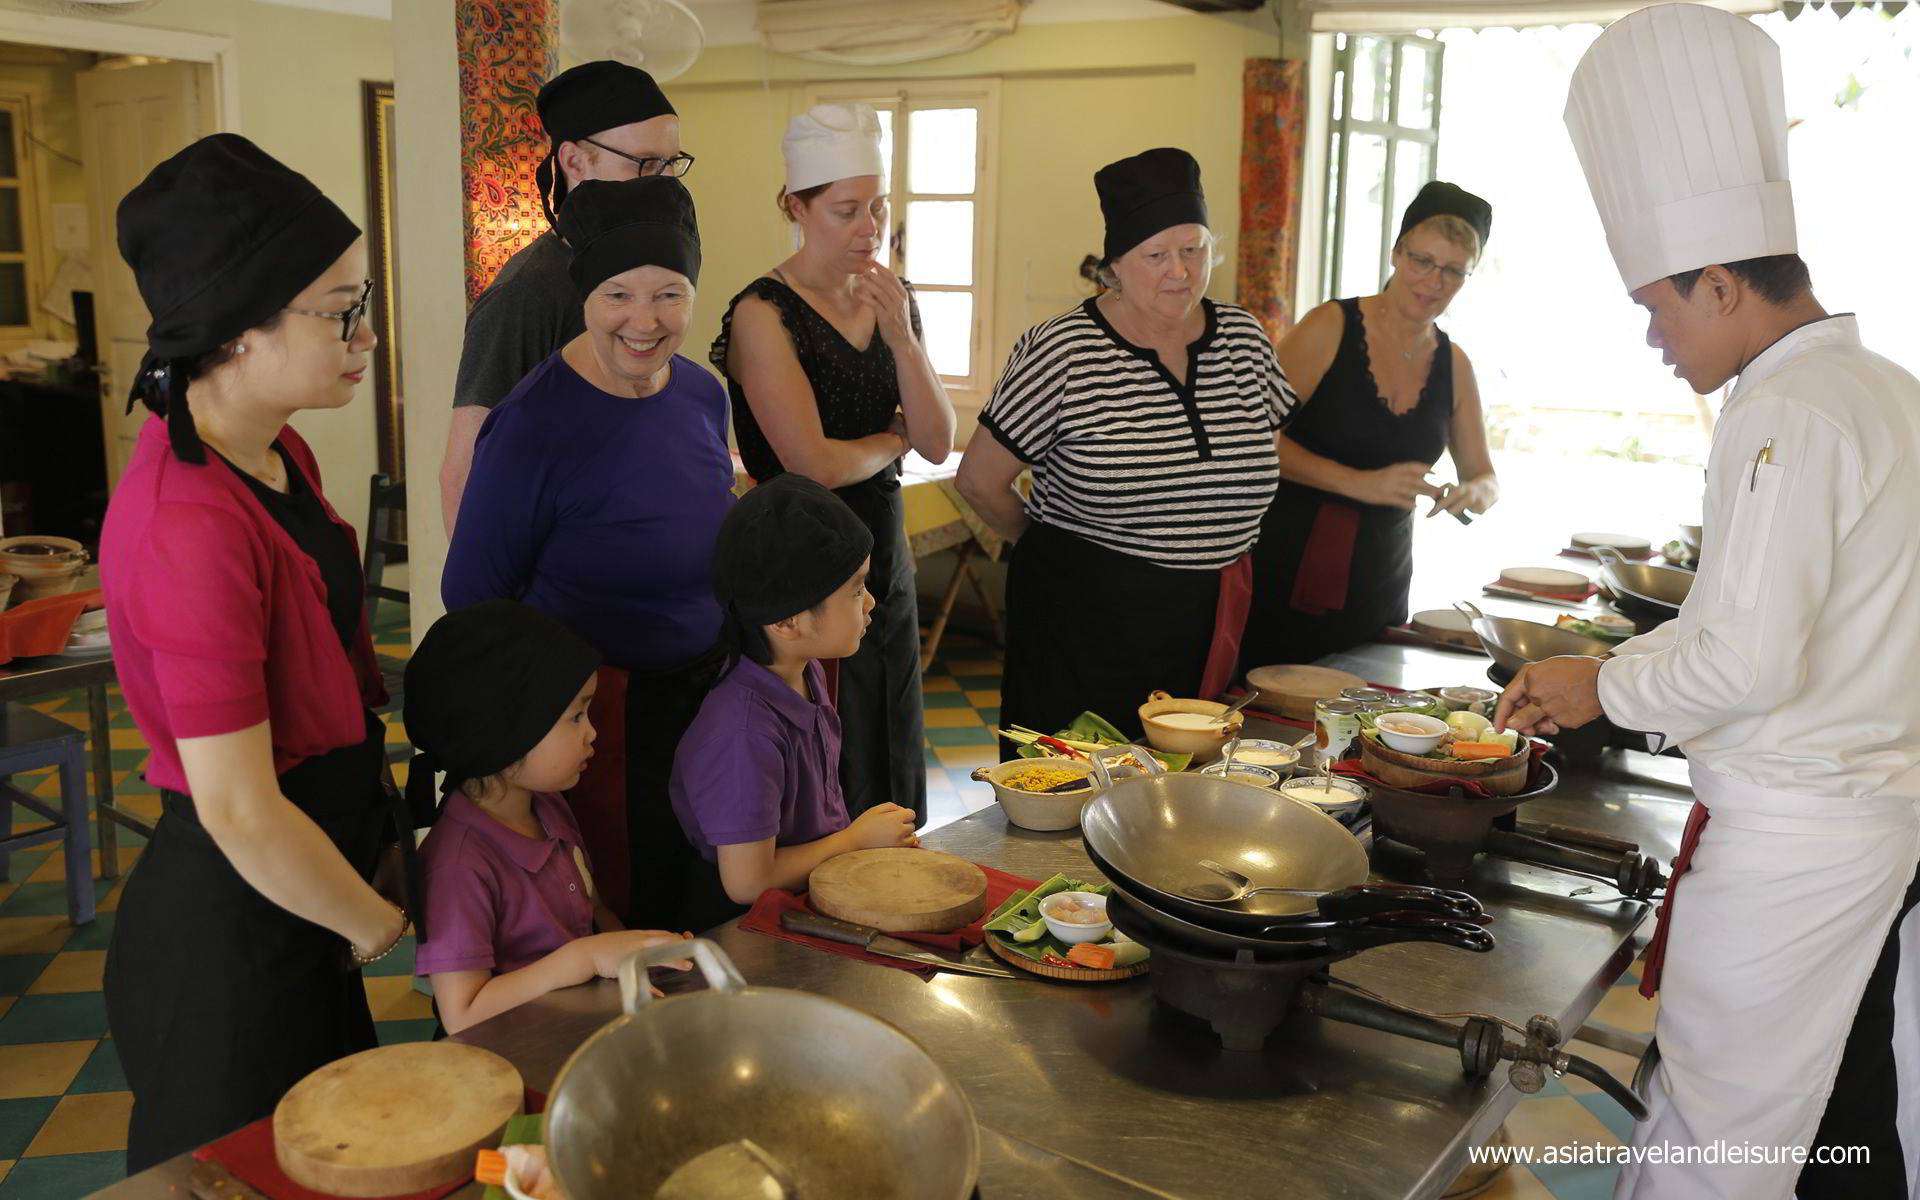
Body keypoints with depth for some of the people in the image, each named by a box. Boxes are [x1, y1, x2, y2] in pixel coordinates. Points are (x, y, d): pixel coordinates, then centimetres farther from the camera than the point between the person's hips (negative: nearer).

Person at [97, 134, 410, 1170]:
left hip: (288, 902, 9)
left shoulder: (277, 456, 1)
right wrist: (374, 924, -10)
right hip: (232, 933, -9)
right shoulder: (191, 525, -28)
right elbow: (240, 811, -26)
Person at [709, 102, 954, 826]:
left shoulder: (892, 301, 7)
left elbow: (939, 444, 1)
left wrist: (902, 336, -12)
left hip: (886, 560, 7)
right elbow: (813, 463, -21)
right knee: (831, 786, 3)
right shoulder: (763, 314, -14)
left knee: (894, 762, 16)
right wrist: (892, 440, -2)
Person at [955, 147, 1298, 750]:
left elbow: (1273, 441, 22)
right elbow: (980, 480, -4)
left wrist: (1217, 546, 13)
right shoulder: (1061, 352, -11)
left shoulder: (1244, 338, 5)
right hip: (1084, 627, -4)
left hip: (1209, 626, 4)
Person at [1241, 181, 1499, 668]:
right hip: (1286, 574, -5)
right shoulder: (1332, 327, -7)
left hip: (1379, 588, 5)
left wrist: (1476, 492, -9)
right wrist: (1360, 483, -22)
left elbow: (1483, 475, 16)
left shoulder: (1453, 365, 9)